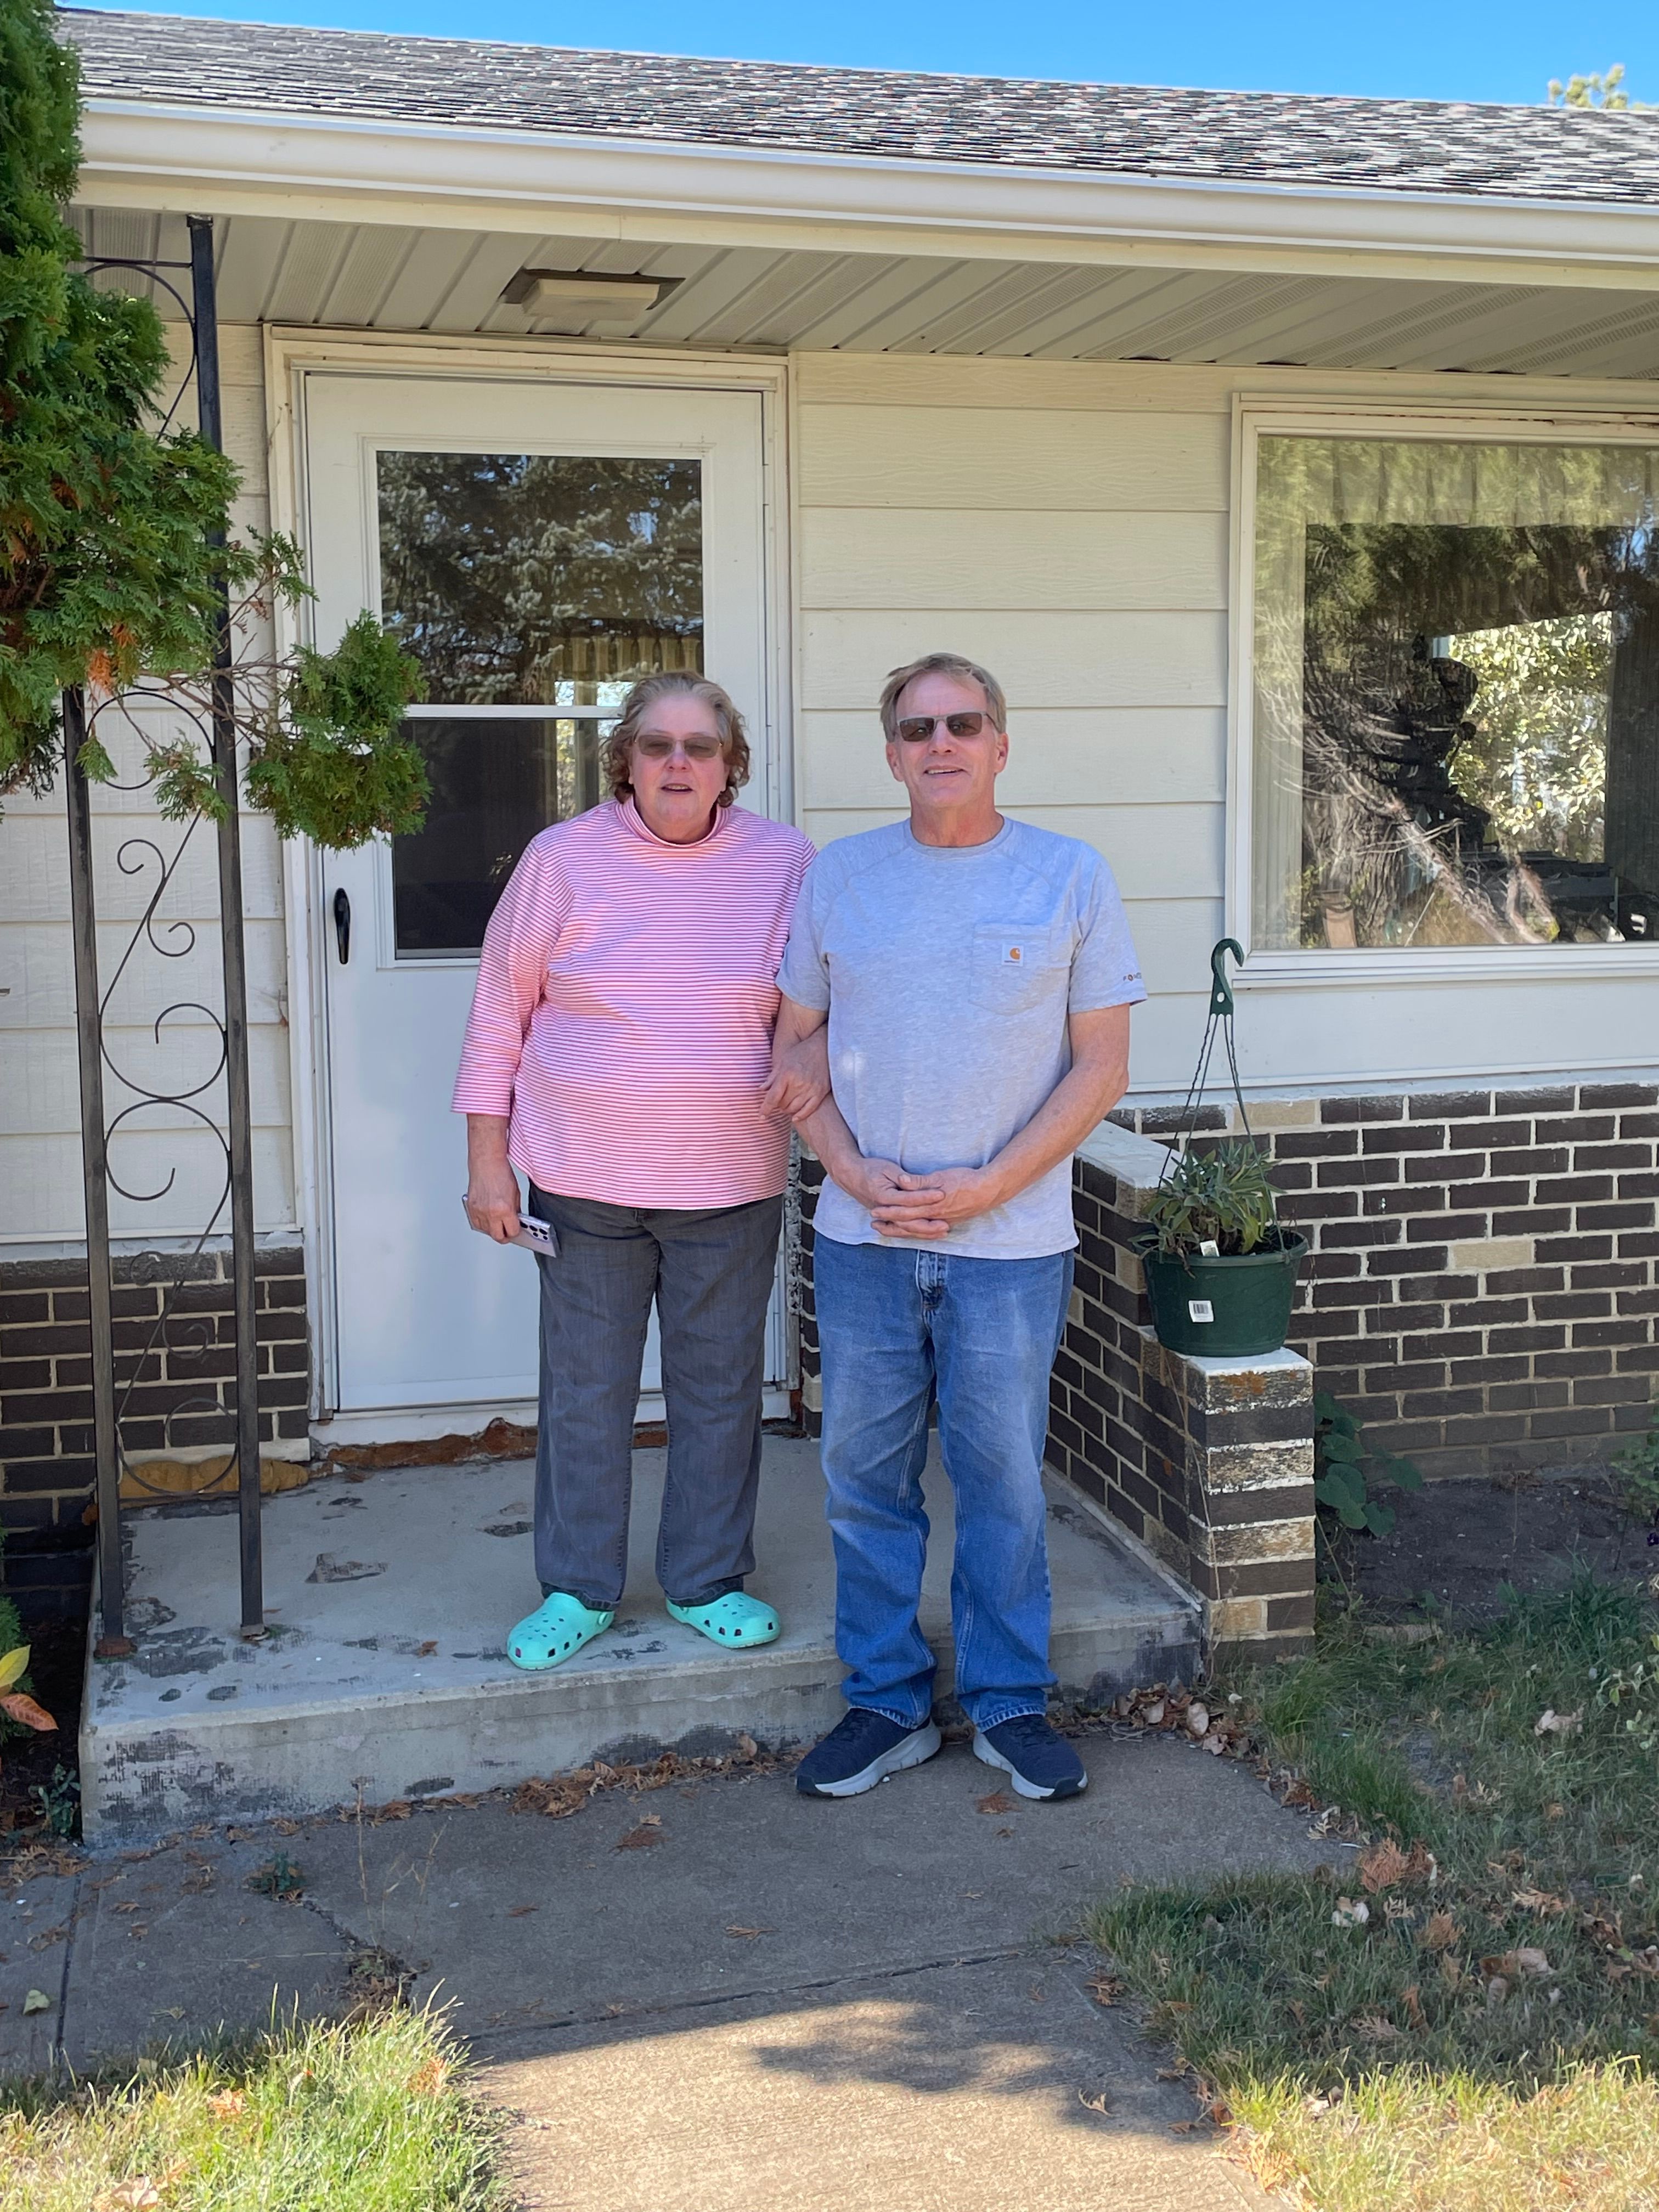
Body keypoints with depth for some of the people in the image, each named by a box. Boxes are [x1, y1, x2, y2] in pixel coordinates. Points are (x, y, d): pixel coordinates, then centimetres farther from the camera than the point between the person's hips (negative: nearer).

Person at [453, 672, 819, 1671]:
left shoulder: (785, 861, 0)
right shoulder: (564, 859, -3)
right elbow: (500, 1017, 2)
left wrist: (815, 1058, -13)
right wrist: (489, 1163, 0)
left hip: (732, 1182, 1)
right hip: (585, 1178, -1)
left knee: (722, 1386, 10)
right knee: (585, 1390, 8)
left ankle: (710, 1581, 27)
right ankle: (578, 1589, 24)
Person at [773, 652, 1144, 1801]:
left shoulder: (1070, 875, -1)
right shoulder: (839, 875, 5)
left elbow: (1102, 1067, -2)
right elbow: (795, 1042, 9)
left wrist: (985, 1187, -11)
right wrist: (853, 1171, -7)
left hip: (1010, 1242, -2)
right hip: (862, 1237, 2)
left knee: (1003, 1479, 7)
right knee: (866, 1477, 9)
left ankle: (1009, 1703, 24)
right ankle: (888, 1703, 24)